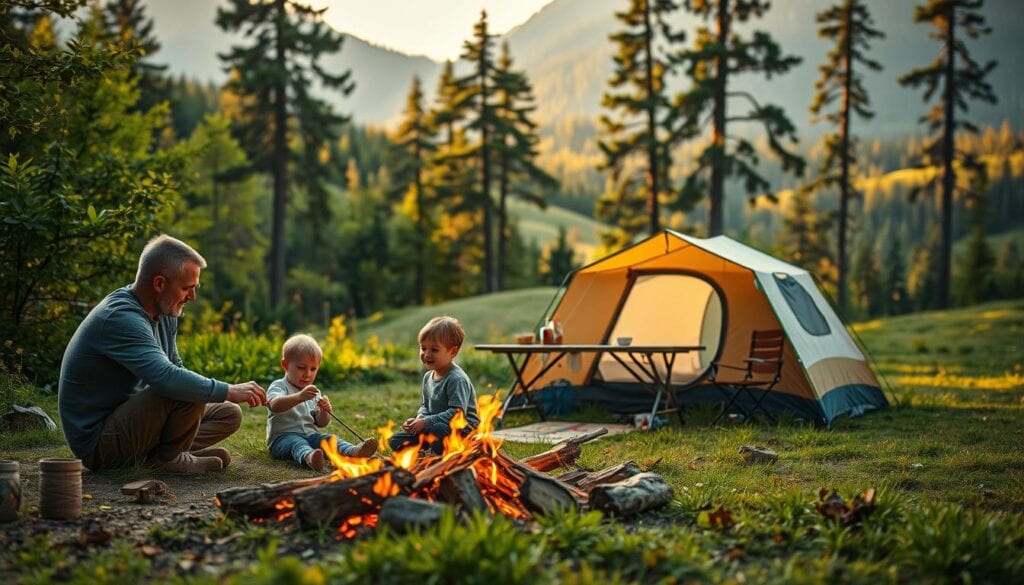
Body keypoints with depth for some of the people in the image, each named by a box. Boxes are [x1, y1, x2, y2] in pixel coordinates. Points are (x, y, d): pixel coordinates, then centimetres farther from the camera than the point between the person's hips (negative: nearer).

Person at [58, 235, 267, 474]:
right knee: (188, 391, -29)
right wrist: (228, 391, -26)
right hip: (98, 443, -10)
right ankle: (167, 458, -6)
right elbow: (167, 378, -37)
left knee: (229, 414, 8)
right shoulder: (120, 318, -25)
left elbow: (175, 369, 17)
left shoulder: (164, 315, 6)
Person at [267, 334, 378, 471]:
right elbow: (274, 405, -27)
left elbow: (321, 423, 14)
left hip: (310, 435, 6)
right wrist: (299, 397, -43)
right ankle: (308, 458, -70)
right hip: (283, 438, -6)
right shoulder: (278, 386, -3)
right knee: (297, 443, -36)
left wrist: (324, 412, -11)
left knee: (331, 439, -20)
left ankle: (354, 451, -50)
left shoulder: (314, 392, 18)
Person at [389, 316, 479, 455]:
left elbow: (457, 412, -27)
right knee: (396, 441, 4)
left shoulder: (457, 379, -20)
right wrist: (419, 419, -5)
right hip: (433, 427, 9)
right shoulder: (428, 376, 8)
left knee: (438, 430, -41)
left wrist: (426, 422, -27)